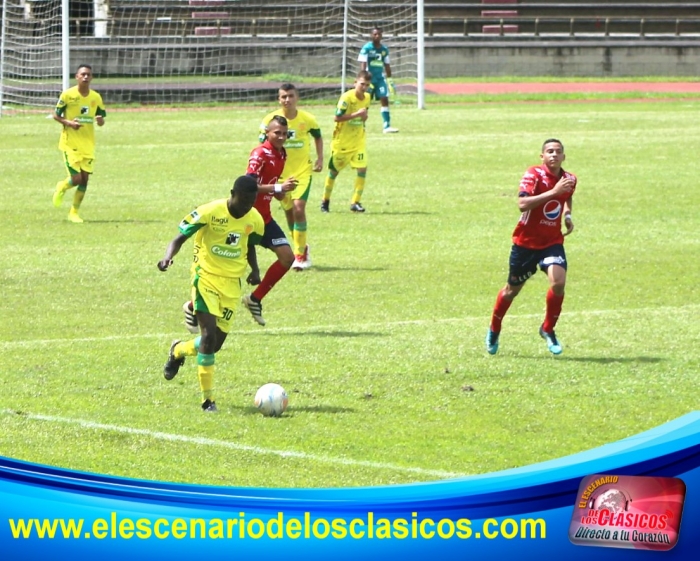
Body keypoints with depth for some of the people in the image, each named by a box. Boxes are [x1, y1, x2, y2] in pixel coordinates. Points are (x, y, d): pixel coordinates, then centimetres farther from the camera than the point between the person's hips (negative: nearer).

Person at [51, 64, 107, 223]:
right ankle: (61, 187, 24)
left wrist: (100, 120, -13)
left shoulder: (96, 97, 4)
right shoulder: (68, 95, -7)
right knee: (76, 178, -12)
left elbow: (101, 120, 12)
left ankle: (74, 212, 17)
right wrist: (69, 123, -19)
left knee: (84, 179, 2)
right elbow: (56, 115, -2)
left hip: (88, 144, 4)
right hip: (70, 143, -4)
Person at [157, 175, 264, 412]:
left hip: (232, 283, 5)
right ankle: (208, 399, -9)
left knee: (216, 343, 3)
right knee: (209, 335, -18)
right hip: (207, 276, -5)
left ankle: (178, 351, 36)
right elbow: (180, 237, -13)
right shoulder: (210, 212, -16)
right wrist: (168, 257, -32)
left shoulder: (255, 219, -1)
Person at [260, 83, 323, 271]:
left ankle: (300, 254, -8)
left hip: (303, 171, -2)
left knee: (298, 208, -17)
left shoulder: (307, 119, -7)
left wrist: (320, 158, 2)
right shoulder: (271, 120, -9)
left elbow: (318, 137, 13)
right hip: (281, 172, 2)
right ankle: (301, 248, 33)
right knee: (289, 211, 10)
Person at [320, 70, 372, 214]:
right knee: (334, 170, 7)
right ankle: (325, 201, 24)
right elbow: (337, 117, -22)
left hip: (358, 140, 5)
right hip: (342, 141, -5)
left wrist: (364, 116, -5)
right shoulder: (347, 97, -18)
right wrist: (356, 114, -27)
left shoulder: (367, 98, 2)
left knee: (362, 168, -10)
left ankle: (355, 202, -1)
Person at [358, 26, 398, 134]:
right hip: (369, 77, -4)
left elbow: (387, 65, 17)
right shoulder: (366, 48, -7)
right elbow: (363, 64, -12)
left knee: (384, 100, -5)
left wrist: (390, 80, 16)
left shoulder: (384, 49, 10)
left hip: (380, 78, 4)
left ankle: (386, 126, -7)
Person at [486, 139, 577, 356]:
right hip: (526, 241, -3)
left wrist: (567, 216, 6)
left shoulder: (569, 179, 1)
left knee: (558, 282, -22)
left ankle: (548, 329, 0)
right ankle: (494, 330, 38)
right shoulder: (533, 175, -17)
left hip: (552, 241, 3)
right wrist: (553, 192, -37)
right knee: (512, 289, 12)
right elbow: (522, 204, -33)